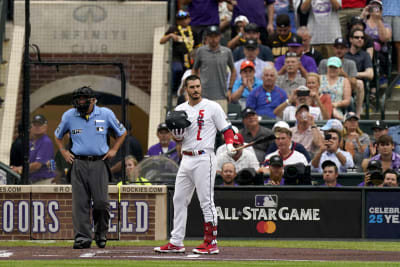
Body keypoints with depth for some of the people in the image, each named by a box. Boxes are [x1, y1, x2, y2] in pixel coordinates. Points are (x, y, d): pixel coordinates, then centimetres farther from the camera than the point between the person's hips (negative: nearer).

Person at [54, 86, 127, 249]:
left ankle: (101, 234, 13)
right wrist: (63, 151, 10)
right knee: (80, 202, -5)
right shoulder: (69, 116, 6)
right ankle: (82, 237, -2)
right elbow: (58, 135, 24)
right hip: (78, 164, 1)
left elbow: (122, 132, 18)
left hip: (99, 163, -1)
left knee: (101, 202, -7)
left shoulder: (105, 114, 4)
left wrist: (114, 150, 8)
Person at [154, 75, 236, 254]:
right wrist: (176, 133, -7)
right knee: (179, 199, 7)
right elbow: (177, 139, 16)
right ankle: (176, 243, 12)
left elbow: (226, 129, -2)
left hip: (204, 158, -6)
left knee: (206, 201, -7)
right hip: (186, 159, 6)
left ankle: (211, 243, -4)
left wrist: (230, 145, -20)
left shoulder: (212, 107, -2)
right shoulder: (180, 110, 13)